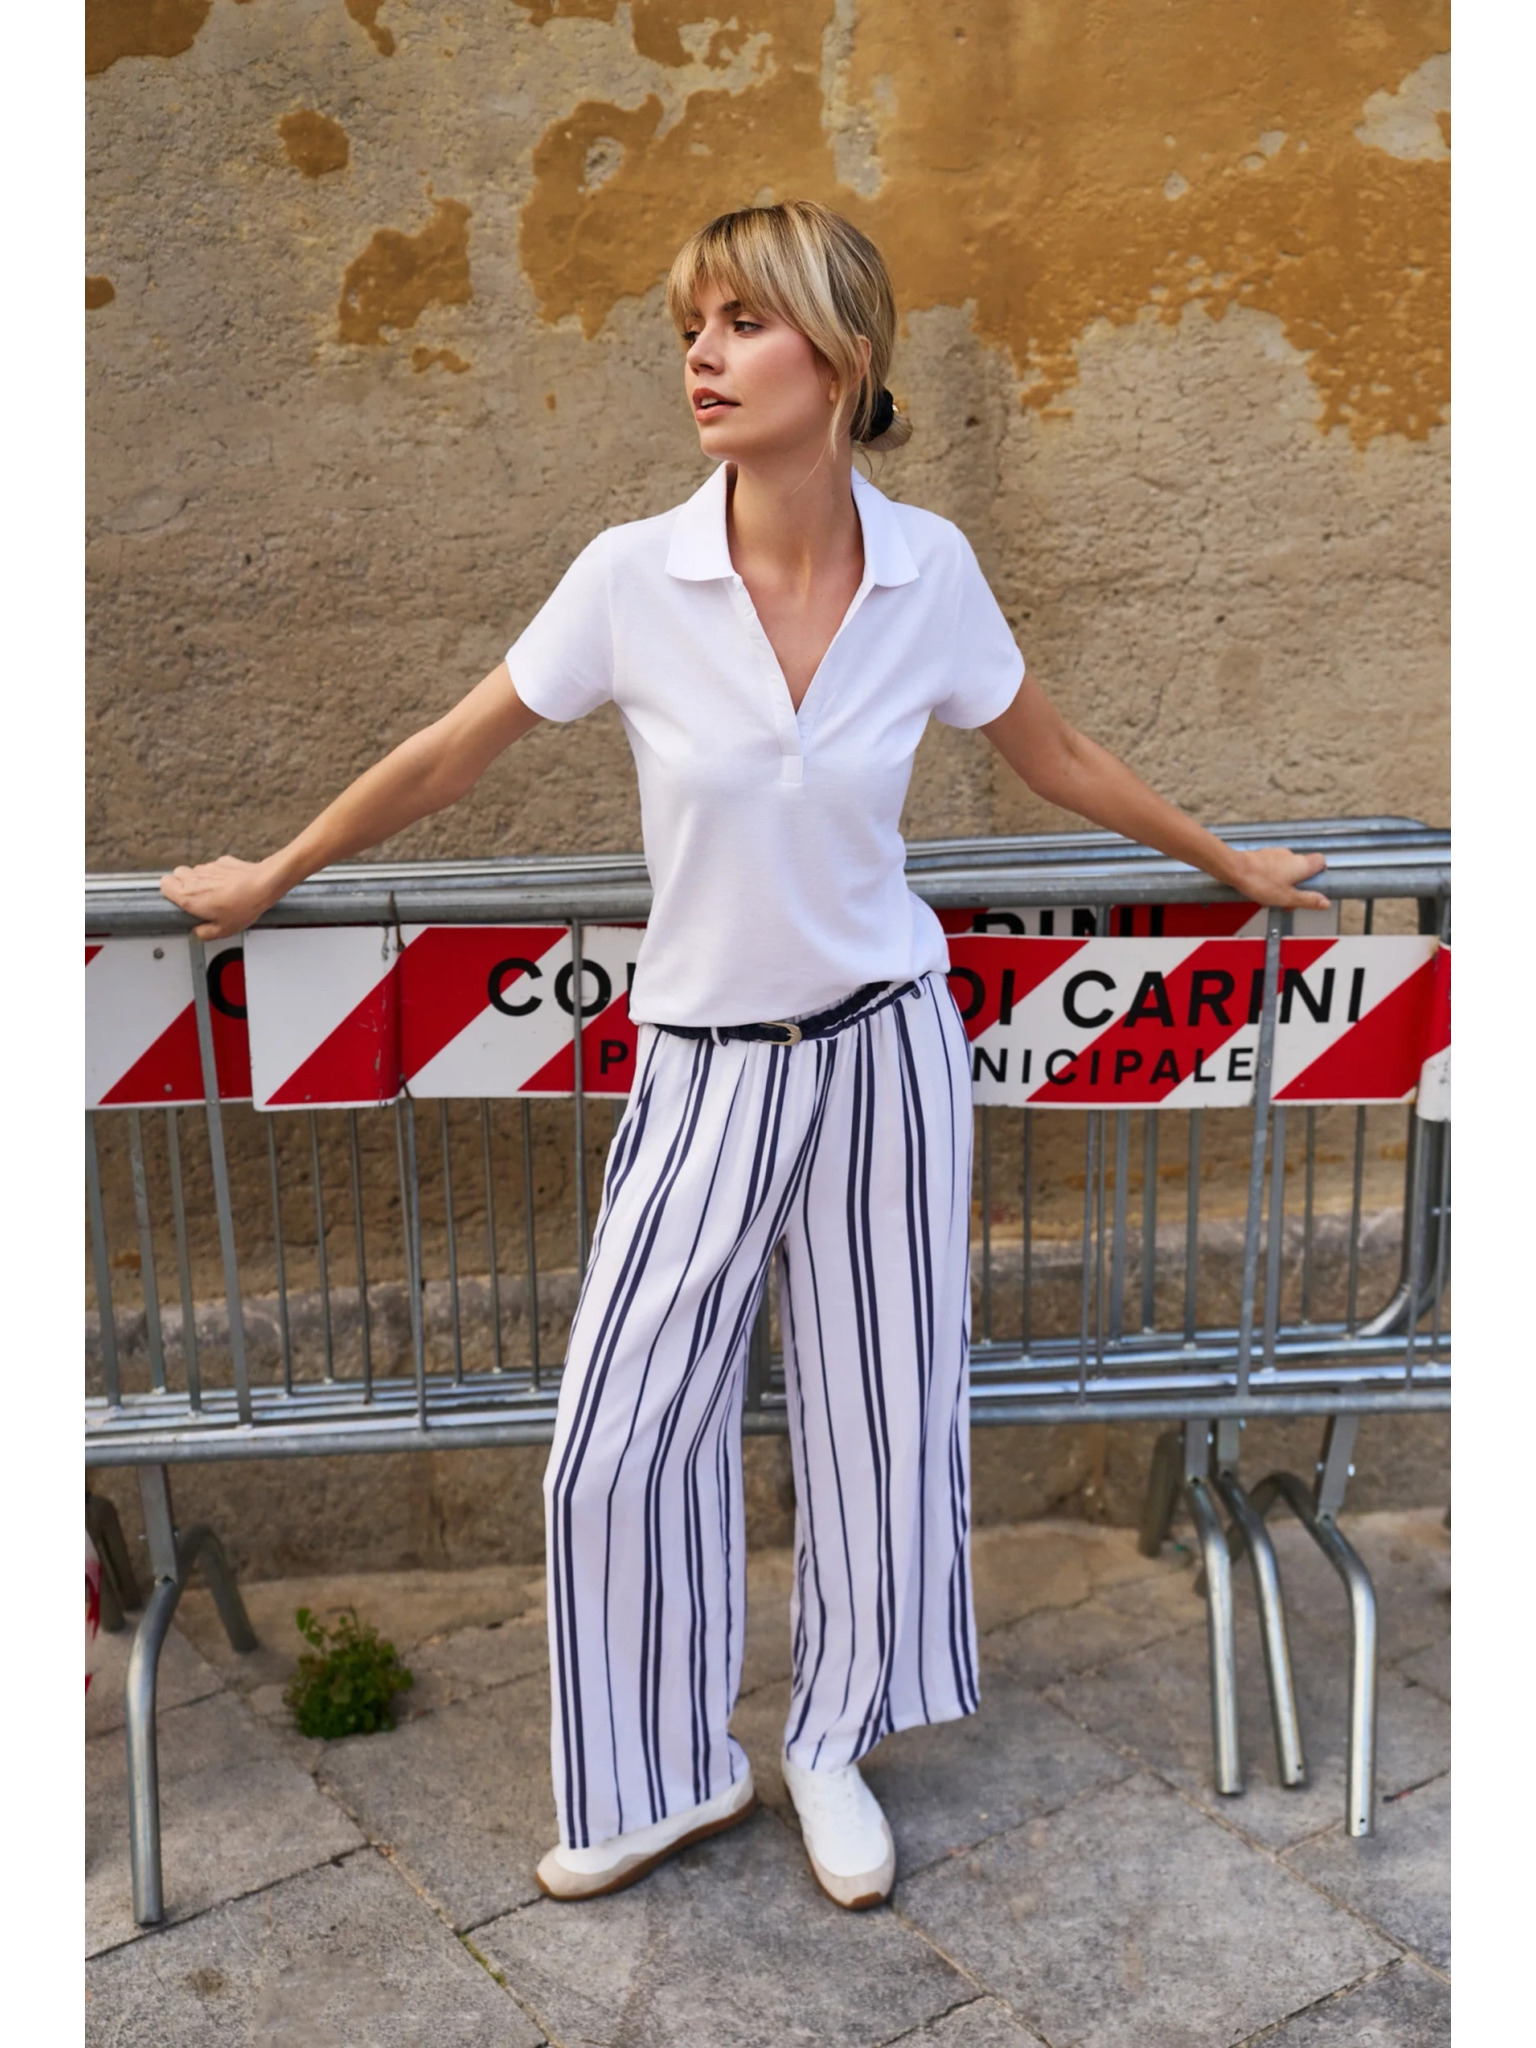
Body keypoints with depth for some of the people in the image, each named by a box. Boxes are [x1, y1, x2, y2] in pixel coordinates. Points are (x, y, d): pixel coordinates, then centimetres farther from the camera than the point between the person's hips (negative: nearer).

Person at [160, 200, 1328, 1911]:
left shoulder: (930, 568, -7)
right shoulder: (633, 576, -11)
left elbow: (1054, 757, 9)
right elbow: (449, 755, 1)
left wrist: (1232, 865, 19)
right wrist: (271, 876, 10)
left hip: (883, 1048, 1)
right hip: (703, 1066, -1)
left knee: (879, 1417, 10)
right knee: (617, 1444, 0)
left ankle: (833, 1743, 33)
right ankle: (668, 1774, 25)